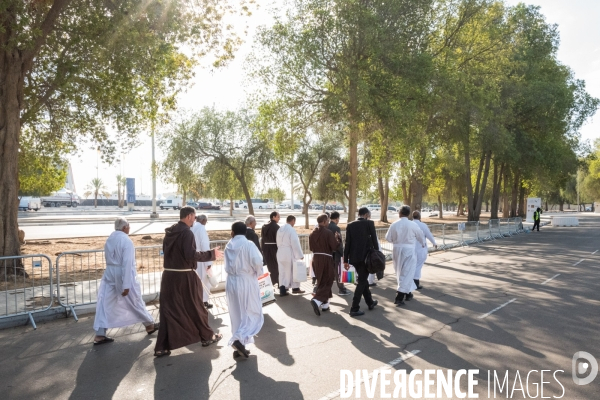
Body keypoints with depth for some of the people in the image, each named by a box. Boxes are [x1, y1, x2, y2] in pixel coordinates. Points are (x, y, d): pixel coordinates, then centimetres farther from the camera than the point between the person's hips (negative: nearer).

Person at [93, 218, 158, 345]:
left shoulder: (109, 239, 4)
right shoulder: (126, 240, -17)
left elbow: (108, 258, 11)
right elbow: (127, 263, -22)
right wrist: (126, 285, -21)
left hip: (110, 274, 6)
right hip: (123, 274, -6)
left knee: (105, 303, 9)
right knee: (136, 301, 9)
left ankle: (100, 335, 9)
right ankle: (150, 325, 26)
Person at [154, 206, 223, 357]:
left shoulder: (169, 232, 9)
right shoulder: (186, 232, -16)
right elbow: (191, 254, -24)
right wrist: (211, 254, -15)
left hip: (169, 275, 7)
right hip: (184, 276, -6)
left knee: (169, 310, 9)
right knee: (196, 308, 10)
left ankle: (161, 347, 9)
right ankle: (207, 336, 26)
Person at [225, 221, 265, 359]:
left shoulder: (228, 246, 5)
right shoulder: (249, 244, -10)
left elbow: (227, 266, 9)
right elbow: (257, 261, -21)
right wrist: (258, 273, -3)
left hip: (231, 282, 5)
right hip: (246, 282, -5)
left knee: (236, 315, 14)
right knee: (253, 314, 5)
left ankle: (238, 345, 19)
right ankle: (239, 339, -13)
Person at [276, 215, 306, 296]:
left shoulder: (280, 229, 8)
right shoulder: (291, 230, -15)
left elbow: (278, 242, 10)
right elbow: (295, 243, -16)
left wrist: (281, 249, 15)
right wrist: (300, 255, -11)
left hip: (280, 253, 7)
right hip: (289, 253, -7)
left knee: (282, 271, 10)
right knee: (293, 271, 7)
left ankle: (282, 289, 7)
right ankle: (295, 288, 18)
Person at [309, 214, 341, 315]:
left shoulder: (312, 233, 4)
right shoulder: (329, 233, -15)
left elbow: (311, 247, 11)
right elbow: (335, 247, -14)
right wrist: (339, 239, 1)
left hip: (315, 258, 7)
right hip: (326, 259, -6)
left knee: (321, 281, 18)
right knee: (327, 282, 1)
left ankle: (325, 303, 24)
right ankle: (317, 300, -18)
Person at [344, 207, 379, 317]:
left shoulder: (350, 225, 4)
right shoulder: (369, 223, -5)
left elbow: (347, 243, 2)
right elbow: (374, 240, -6)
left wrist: (345, 260, 5)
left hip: (354, 257, 5)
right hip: (366, 256, -5)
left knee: (363, 279, 20)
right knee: (361, 282, 0)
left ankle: (370, 302, 36)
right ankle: (354, 309, -2)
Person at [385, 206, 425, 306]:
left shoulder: (394, 224, -4)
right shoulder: (413, 225, -8)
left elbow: (388, 238, 1)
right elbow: (420, 236, 8)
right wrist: (423, 244, 29)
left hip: (397, 250, 3)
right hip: (408, 250, -3)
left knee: (400, 272, 18)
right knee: (407, 273, 0)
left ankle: (407, 293, 33)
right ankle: (399, 297, -8)